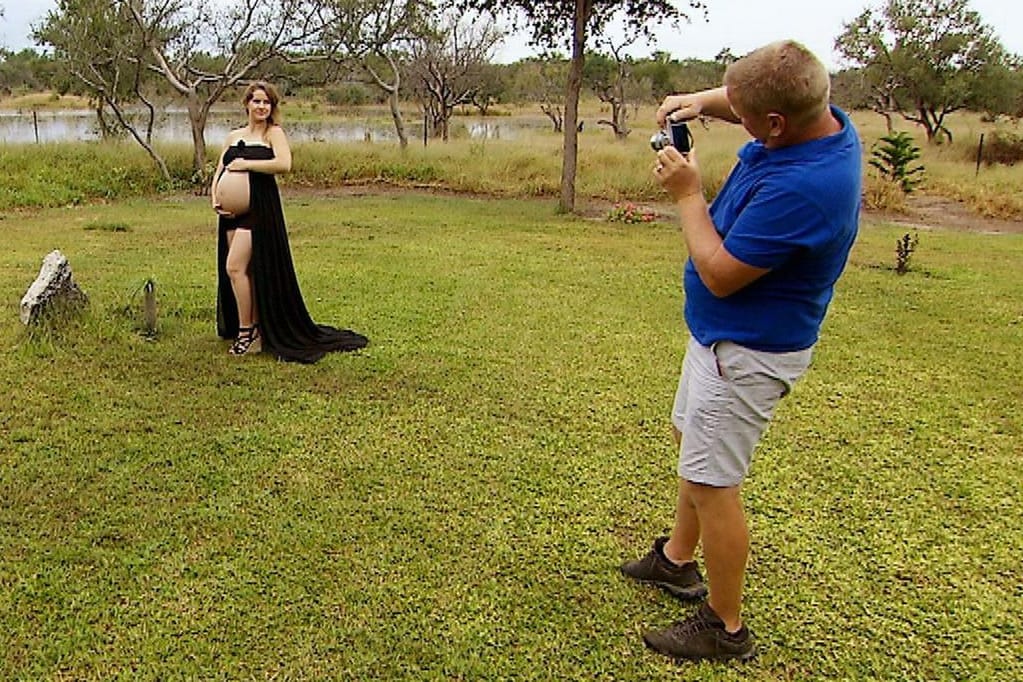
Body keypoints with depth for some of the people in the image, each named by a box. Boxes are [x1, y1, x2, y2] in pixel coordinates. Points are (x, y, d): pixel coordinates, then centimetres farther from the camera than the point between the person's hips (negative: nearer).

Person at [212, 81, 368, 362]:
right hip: (232, 210, 6)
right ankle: (254, 330, 18)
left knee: (234, 267, -13)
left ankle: (247, 331, 0)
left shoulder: (274, 133, 0)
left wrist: (246, 164, -13)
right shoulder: (233, 136, 17)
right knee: (245, 272, 8)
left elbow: (284, 164, -18)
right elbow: (219, 172, 15)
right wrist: (215, 199, -2)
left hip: (260, 209, -6)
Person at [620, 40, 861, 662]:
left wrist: (687, 194, -15)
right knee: (692, 438, 25)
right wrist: (703, 101, -3)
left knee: (712, 484, 1)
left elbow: (720, 274, -26)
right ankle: (677, 561, 46)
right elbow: (753, 97, 17)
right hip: (723, 332, 11)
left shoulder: (802, 186, -34)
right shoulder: (821, 118, -5)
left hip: (746, 352, -11)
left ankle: (725, 629, 21)